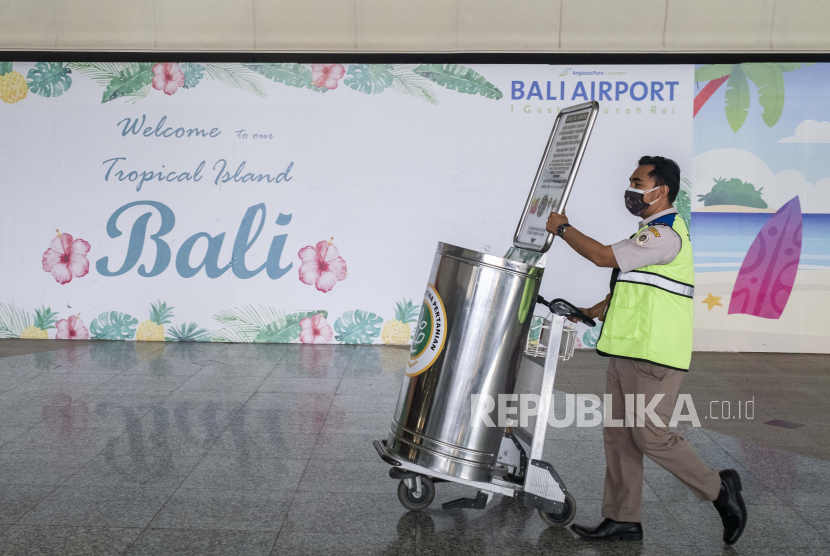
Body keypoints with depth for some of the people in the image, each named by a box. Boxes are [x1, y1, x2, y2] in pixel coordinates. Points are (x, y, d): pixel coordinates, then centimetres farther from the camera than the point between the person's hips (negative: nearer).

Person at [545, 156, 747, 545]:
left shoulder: (664, 234, -15)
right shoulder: (652, 232, 20)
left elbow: (602, 256, -20)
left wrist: (562, 228, -6)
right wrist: (592, 313, 17)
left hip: (653, 354, -10)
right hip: (628, 351, 10)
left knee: (651, 435, -6)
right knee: (619, 434, 10)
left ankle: (719, 488, 14)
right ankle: (622, 519, 17)